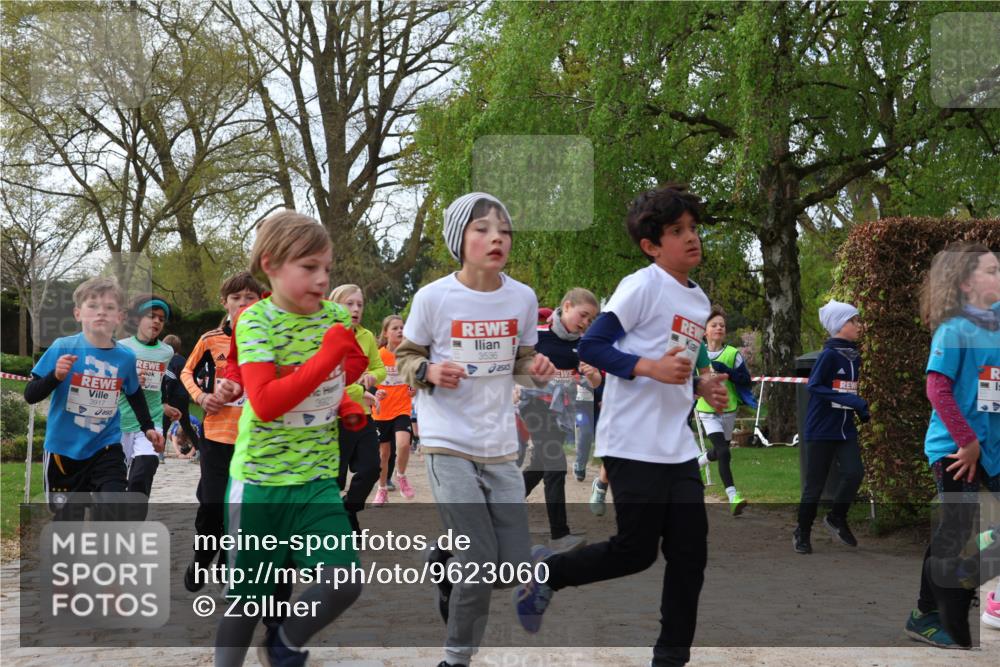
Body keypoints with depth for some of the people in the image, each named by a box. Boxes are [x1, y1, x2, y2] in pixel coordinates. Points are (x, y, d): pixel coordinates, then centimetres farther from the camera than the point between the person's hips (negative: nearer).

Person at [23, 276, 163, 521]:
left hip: (107, 448, 2)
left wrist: (148, 427, 18)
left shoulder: (126, 357, -3)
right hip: (64, 449, -1)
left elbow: (135, 395, 18)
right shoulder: (62, 348, -13)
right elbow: (30, 395, -11)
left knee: (110, 514, -13)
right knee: (69, 519, 8)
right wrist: (56, 376, -27)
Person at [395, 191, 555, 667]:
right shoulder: (433, 297, -11)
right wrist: (429, 371, -20)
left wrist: (536, 369, -9)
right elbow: (405, 358, 0)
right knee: (480, 565, -8)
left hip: (500, 446, 4)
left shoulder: (523, 298, -1)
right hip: (448, 444, -4)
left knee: (516, 565, 5)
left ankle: (446, 557, 36)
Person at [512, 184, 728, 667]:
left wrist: (702, 386, 8)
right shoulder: (642, 286, -10)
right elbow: (590, 347, -15)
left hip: (678, 446, 8)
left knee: (690, 550, 5)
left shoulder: (699, 299, 15)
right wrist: (651, 367, -23)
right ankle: (545, 576, 17)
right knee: (637, 551, -5)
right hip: (634, 445, -8)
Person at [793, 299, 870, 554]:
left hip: (845, 428, 6)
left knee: (854, 472, -10)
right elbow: (813, 387, -20)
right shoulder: (830, 354, -14)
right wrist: (847, 400, -25)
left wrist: (861, 408, 6)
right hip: (820, 429, -6)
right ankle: (802, 532, 19)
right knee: (815, 483, 1)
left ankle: (837, 519, 14)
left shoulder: (854, 356, 8)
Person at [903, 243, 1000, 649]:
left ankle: (927, 616, 25)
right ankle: (956, 633, 8)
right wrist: (967, 442, -17)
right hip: (954, 447, -7)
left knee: (951, 534, 13)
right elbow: (937, 390, -18)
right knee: (957, 537, -1)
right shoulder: (953, 329, -13)